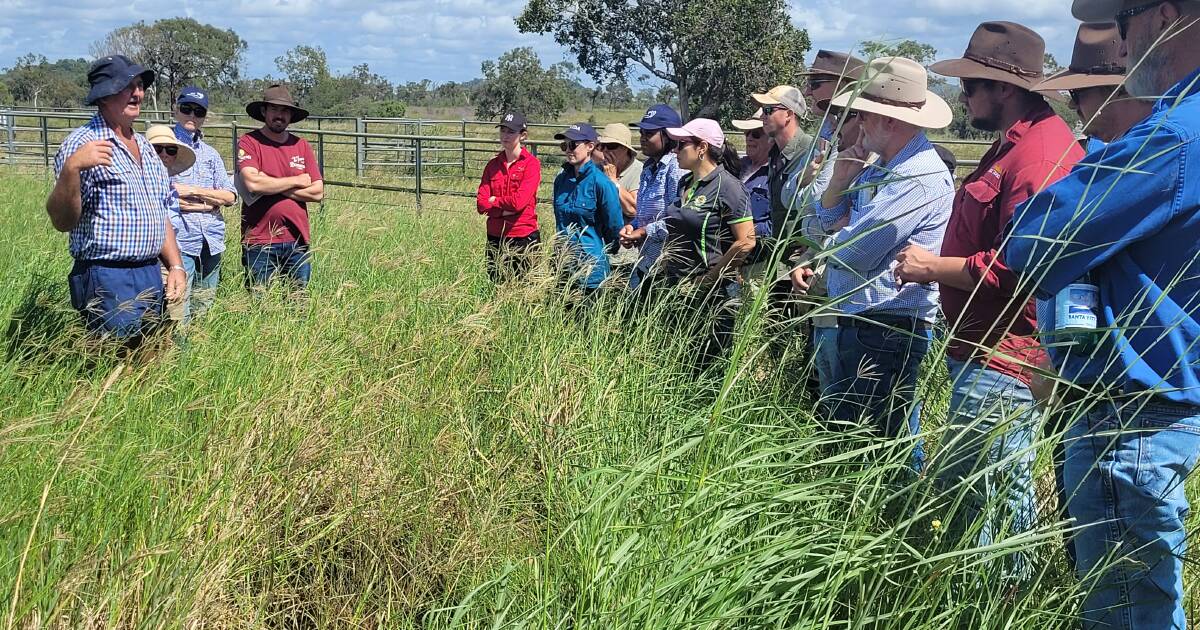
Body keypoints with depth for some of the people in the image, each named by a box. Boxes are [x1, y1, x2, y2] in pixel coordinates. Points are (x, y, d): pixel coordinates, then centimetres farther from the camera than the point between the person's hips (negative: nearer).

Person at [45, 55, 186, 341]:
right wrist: (70, 169, -32)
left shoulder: (144, 146, 15)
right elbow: (62, 221, -17)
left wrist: (175, 265, 11)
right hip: (108, 282, -8)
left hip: (153, 277, 8)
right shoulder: (82, 144, -9)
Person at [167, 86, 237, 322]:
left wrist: (192, 191, -5)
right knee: (179, 318, -10)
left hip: (211, 241, 6)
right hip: (179, 240, -5)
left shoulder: (211, 154, 18)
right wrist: (210, 201, -4)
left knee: (203, 312, 10)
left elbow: (230, 196, 8)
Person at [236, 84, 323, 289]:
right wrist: (297, 181, -6)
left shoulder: (301, 145, 10)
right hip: (259, 242, -3)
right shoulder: (249, 142, -1)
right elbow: (252, 183, -18)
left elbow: (317, 192, 2)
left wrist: (271, 186, -8)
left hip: (298, 241, 4)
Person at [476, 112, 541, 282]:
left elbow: (519, 201, -19)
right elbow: (481, 204, 0)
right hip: (495, 237, 5)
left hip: (524, 237, -5)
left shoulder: (531, 163, -7)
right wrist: (506, 209, -14)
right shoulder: (493, 164, 8)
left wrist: (494, 200, -3)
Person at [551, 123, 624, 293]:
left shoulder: (600, 182, -14)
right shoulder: (561, 179, 5)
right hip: (562, 264, 6)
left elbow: (614, 226, -7)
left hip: (591, 267, -6)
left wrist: (603, 252, 5)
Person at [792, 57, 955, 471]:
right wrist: (841, 179, 1)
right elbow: (827, 221, 18)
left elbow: (851, 252, -24)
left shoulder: (921, 177, -20)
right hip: (844, 324, 10)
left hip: (884, 332, -10)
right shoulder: (879, 166, 11)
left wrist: (841, 230, -1)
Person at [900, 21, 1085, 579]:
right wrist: (934, 265, 11)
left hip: (1002, 359, -11)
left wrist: (933, 267, -15)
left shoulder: (1041, 152, -19)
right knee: (1006, 492, 19)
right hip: (987, 348, 11)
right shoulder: (1013, 143, 16)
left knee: (962, 490, -6)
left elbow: (1016, 267, -26)